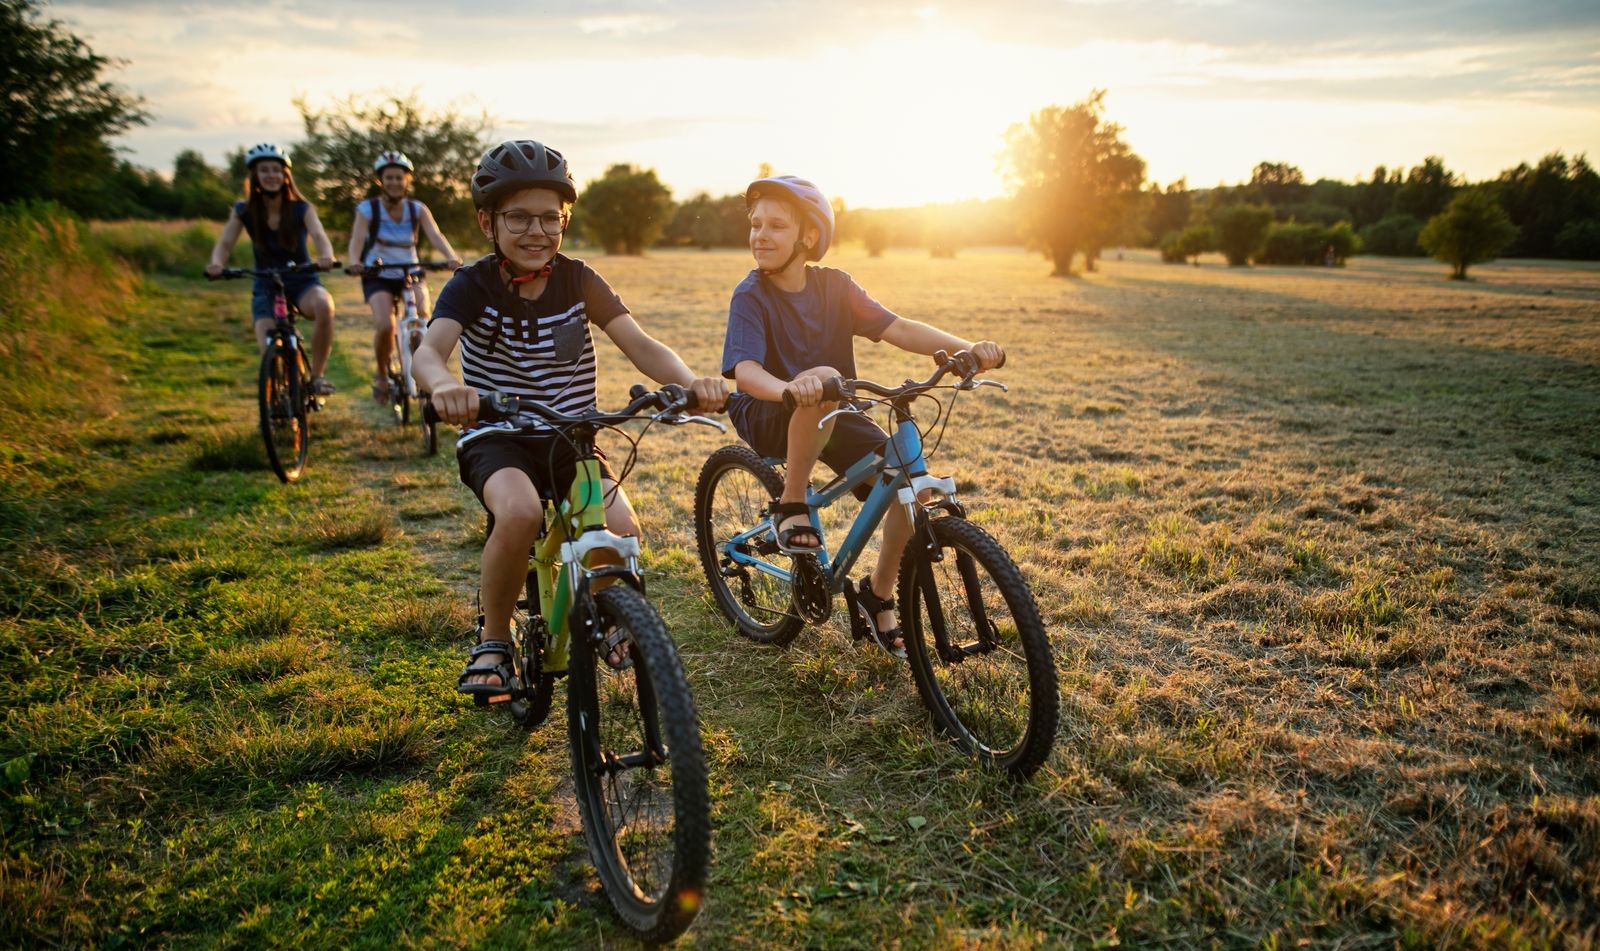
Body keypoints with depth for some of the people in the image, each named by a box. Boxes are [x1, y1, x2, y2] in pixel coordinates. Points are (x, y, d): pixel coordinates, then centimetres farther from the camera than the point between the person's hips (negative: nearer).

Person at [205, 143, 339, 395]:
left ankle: (316, 374, -21)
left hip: (302, 283, -1)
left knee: (324, 305, -38)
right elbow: (225, 243, -11)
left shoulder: (301, 209, -6)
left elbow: (319, 235, -22)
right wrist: (216, 263, -35)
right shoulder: (243, 212, -2)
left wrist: (326, 256, -46)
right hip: (266, 288, 1)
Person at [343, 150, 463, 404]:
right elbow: (357, 238, -22)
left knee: (422, 313, -29)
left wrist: (452, 258, -39)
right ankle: (381, 374, 2)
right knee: (385, 326, -25)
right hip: (378, 276, -2)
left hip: (410, 273, 2)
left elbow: (435, 235, -18)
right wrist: (354, 262, -44)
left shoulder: (418, 209, -2)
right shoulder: (367, 209, -7)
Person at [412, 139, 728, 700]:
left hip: (570, 438, 2)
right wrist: (444, 385, -53)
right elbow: (429, 349, -27)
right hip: (495, 438, -2)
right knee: (520, 513, -36)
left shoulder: (579, 281, -2)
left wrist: (690, 382, -36)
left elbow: (640, 345, -14)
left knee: (621, 529, -25)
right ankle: (492, 644, -9)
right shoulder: (474, 286, -9)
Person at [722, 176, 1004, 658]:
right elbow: (745, 370, -29)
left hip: (832, 418, 5)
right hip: (770, 418, -5)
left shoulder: (833, 286, -1)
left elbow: (898, 329, -10)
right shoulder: (750, 296, -13)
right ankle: (791, 506, -20)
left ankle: (877, 592, 8)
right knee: (824, 380, -38)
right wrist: (789, 388, -52)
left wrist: (968, 348, -25)